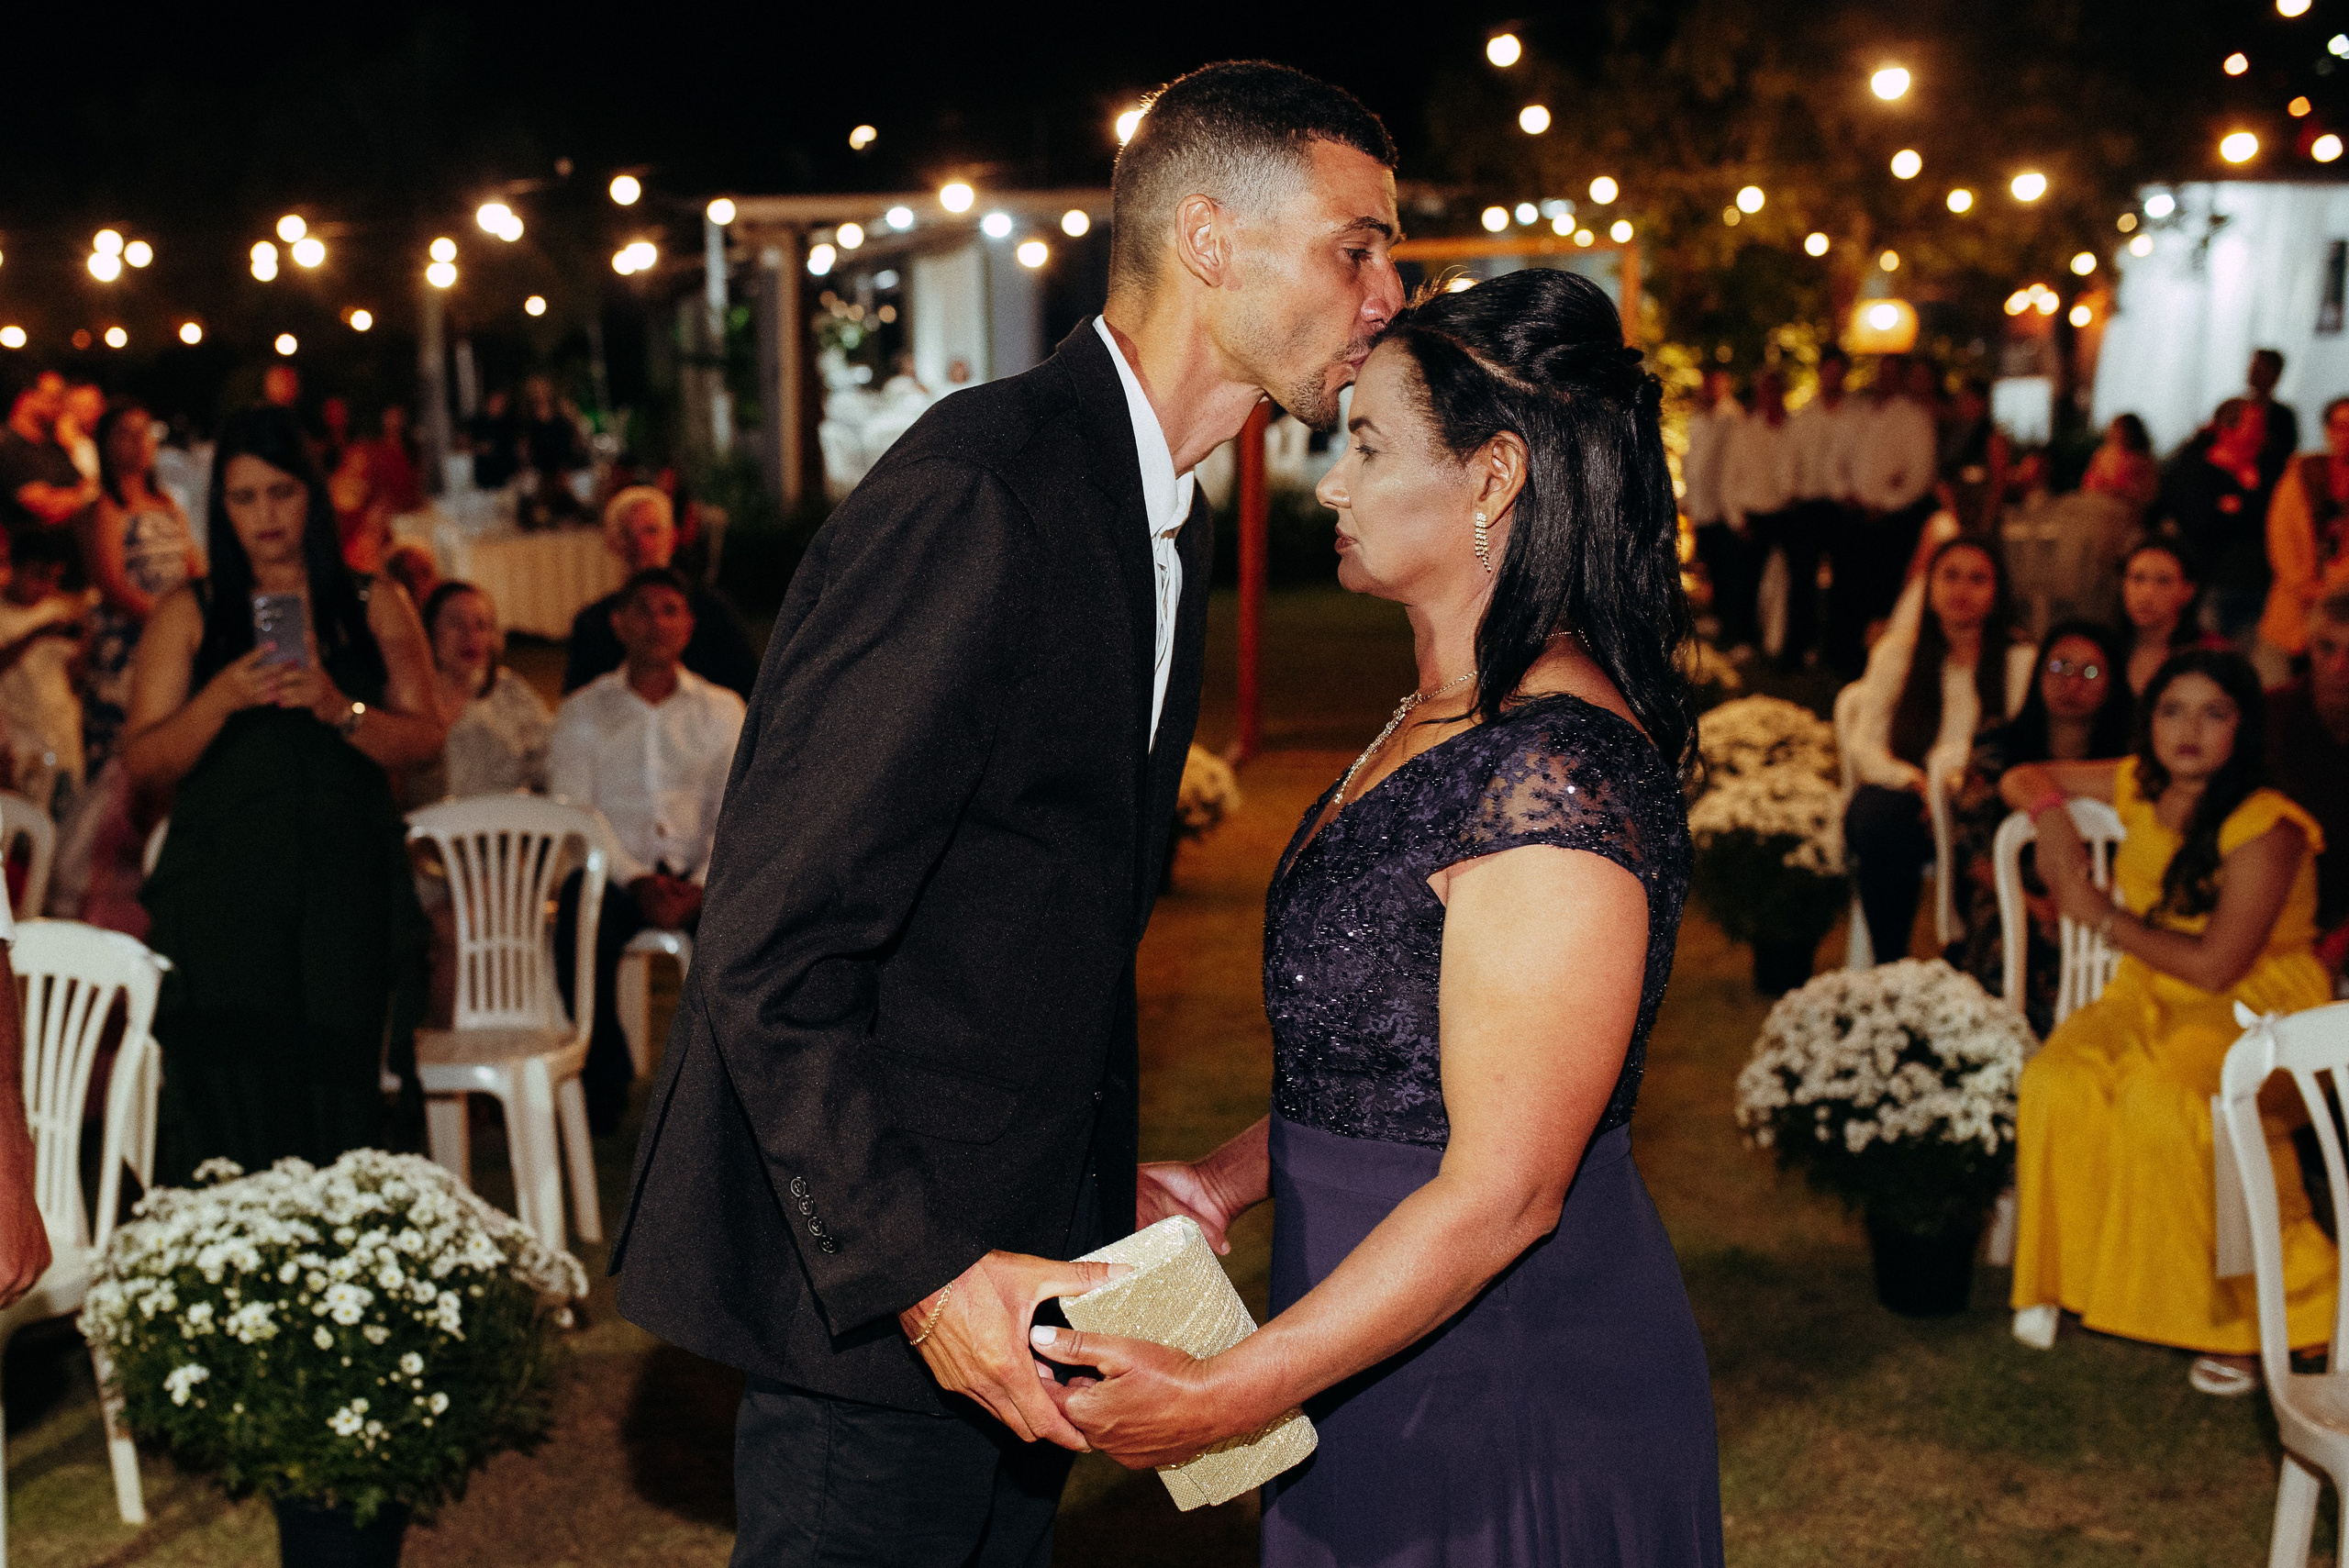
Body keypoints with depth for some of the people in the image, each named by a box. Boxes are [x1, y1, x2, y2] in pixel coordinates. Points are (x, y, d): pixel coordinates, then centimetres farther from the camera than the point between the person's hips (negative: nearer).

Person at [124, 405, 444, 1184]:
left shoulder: (375, 607, 11)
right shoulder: (189, 614, 10)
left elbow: (425, 736, 4)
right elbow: (143, 761, 3)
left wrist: (340, 709, -14)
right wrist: (224, 696, -13)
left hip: (347, 885, 1)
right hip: (223, 888, 0)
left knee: (338, 1087, -4)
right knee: (229, 1100, -8)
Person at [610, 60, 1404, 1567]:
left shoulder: (1166, 520, 11)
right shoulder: (978, 495, -21)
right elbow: (770, 945, -24)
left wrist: (1104, 1197, 13)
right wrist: (920, 1268, -26)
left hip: (1019, 1250, 9)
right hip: (871, 1282, -9)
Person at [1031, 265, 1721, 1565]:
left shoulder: (1558, 774, -24)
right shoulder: (1438, 721, 7)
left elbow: (1501, 1192, -24)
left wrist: (1225, 1396, -22)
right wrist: (1225, 1180, 4)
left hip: (1515, 1412, -9)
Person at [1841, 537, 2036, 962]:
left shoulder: (2021, 660, 10)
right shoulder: (1896, 653, 15)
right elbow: (1865, 746, 7)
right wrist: (1914, 782, -14)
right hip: (1906, 797, 1)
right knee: (1874, 814, -35)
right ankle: (1889, 966, -29)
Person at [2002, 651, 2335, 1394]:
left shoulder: (2266, 830, -17)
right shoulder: (2141, 788, 3)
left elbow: (2215, 966, -21)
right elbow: (2024, 776, 20)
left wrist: (2100, 913, -11)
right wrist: (2052, 818, -4)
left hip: (2257, 1013, -5)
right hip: (2152, 998, 6)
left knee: (2168, 1103, -35)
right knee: (2058, 1080, -25)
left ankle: (2243, 1314, -19)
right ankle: (2059, 1271, -8)